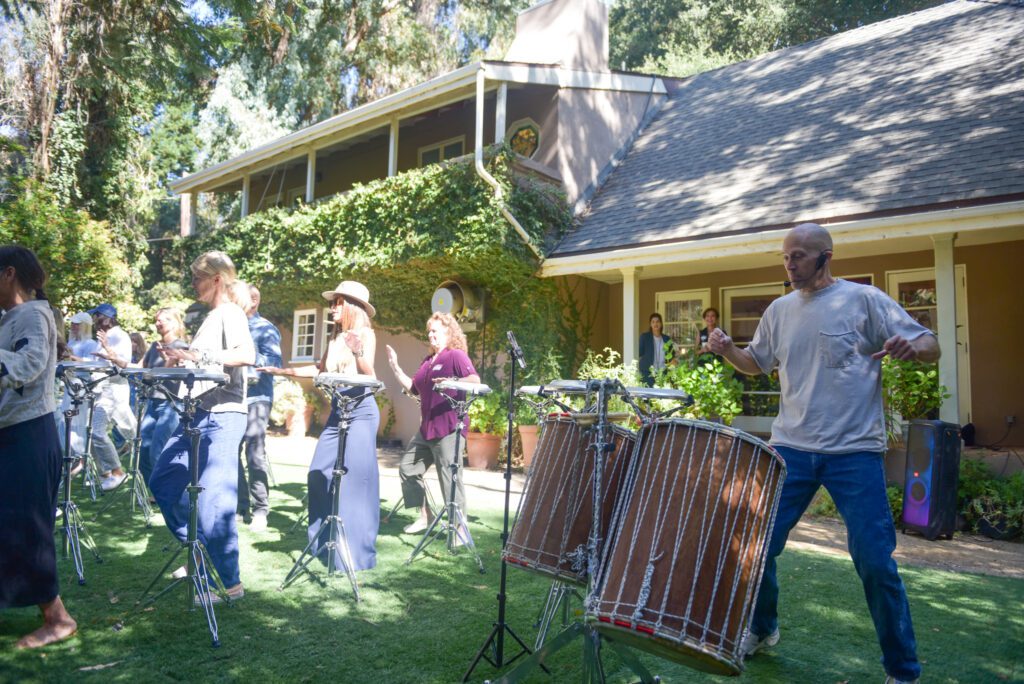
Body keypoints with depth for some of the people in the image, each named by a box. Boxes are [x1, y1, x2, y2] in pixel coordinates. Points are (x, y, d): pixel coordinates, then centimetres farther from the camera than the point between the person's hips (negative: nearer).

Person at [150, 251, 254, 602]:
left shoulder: (230, 313, -9)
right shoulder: (209, 317, 19)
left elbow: (246, 354, -29)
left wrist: (199, 355, -36)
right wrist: (179, 359, 13)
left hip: (222, 417, -10)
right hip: (197, 413, 10)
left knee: (213, 503, -11)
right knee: (163, 483, 17)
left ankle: (231, 583, 1)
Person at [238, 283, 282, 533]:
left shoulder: (266, 329, -1)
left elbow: (275, 362, -12)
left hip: (256, 398, -7)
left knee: (254, 454, -8)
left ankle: (260, 510, 0)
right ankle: (240, 504, 19)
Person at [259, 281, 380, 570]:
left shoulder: (366, 334, -5)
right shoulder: (336, 338, 15)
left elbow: (370, 376, -15)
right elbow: (319, 369, 24)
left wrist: (358, 354, -33)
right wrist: (282, 371, 23)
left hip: (361, 411, -8)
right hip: (337, 410, 8)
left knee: (356, 478, -10)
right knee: (320, 475, 7)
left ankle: (358, 552, -2)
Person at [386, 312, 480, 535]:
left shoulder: (456, 355, -7)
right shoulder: (428, 361, 19)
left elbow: (475, 380, -21)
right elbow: (413, 388, 22)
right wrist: (396, 368, 14)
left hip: (449, 429, -9)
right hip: (426, 428, 9)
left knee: (449, 477, -7)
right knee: (407, 467, 13)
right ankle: (425, 515, 25)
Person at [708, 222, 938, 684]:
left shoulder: (864, 300, -4)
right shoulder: (780, 310, 9)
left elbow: (930, 346, -4)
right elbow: (757, 363, 19)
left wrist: (911, 347, -27)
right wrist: (726, 349, -1)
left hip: (855, 452, -4)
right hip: (790, 448, 4)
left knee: (875, 562, -1)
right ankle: (761, 629, 33)